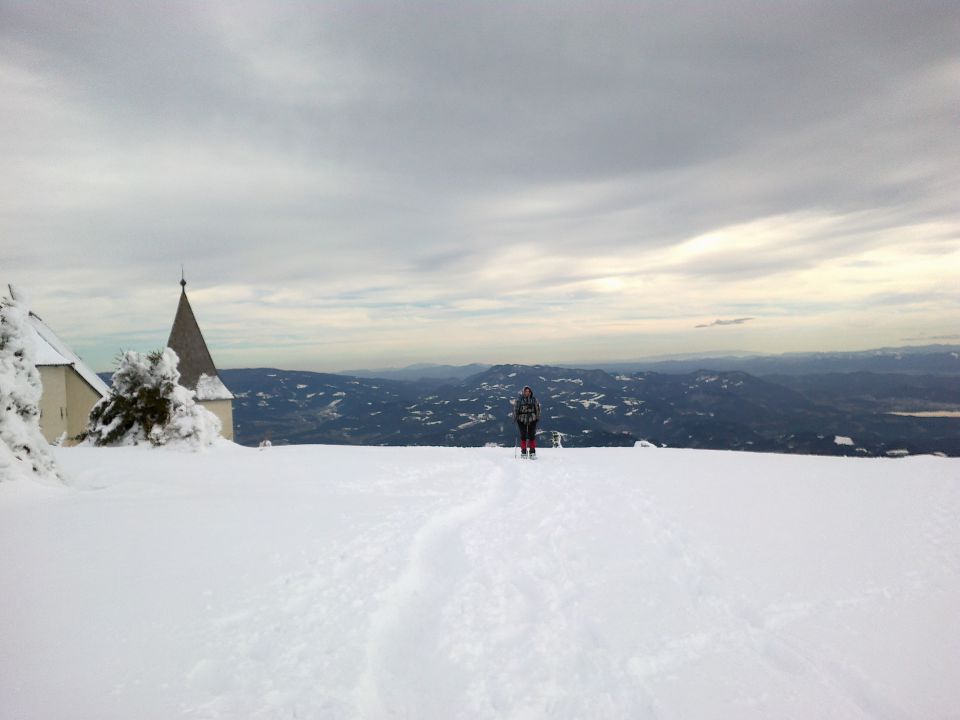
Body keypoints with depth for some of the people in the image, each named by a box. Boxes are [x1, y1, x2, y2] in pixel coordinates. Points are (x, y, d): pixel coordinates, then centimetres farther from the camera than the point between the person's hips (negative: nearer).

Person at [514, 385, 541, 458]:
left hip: (532, 420, 1)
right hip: (522, 420, -1)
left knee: (532, 436, 0)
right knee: (523, 436, 4)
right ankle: (523, 451, 14)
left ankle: (532, 452, 8)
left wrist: (537, 418, 5)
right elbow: (515, 409, 4)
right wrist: (515, 418, -2)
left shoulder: (534, 400, 4)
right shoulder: (519, 400, 0)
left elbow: (537, 409, 10)